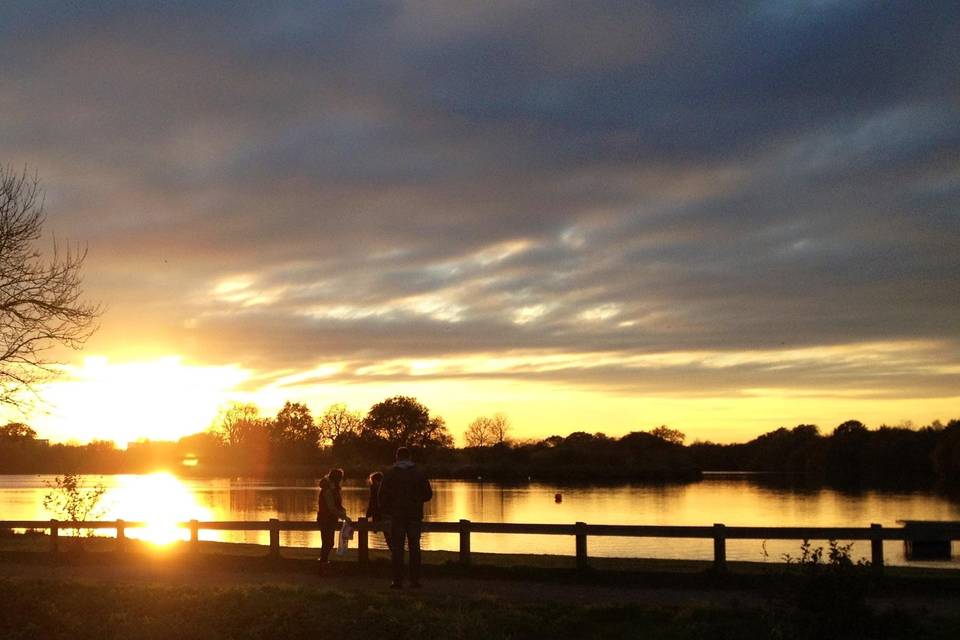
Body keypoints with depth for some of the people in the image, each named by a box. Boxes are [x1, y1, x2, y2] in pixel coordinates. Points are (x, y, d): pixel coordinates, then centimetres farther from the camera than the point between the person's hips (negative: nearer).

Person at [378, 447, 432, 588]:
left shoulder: (390, 473, -2)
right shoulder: (419, 473, 1)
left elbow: (382, 496, -1)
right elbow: (428, 494, 4)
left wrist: (386, 510, 15)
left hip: (397, 516, -1)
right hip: (415, 516, 1)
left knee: (397, 549, 2)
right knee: (414, 547, 6)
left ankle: (397, 580, -2)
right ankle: (415, 579, 4)